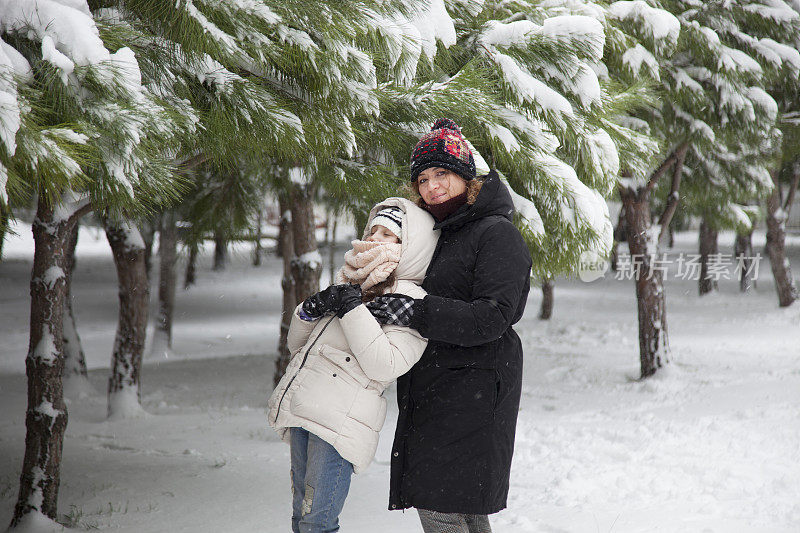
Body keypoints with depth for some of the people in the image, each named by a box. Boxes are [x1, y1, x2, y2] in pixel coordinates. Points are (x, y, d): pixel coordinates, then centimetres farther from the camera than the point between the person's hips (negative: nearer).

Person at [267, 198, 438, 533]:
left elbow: (383, 366, -16)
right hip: (302, 410, 8)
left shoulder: (411, 302, -2)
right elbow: (296, 343, 23)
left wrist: (352, 309, -15)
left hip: (341, 420, -8)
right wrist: (311, 310, 2)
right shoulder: (348, 284, 20)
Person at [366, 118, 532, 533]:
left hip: (471, 390, -9)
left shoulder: (497, 234, -10)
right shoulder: (442, 234, 18)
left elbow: (492, 317, -20)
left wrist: (416, 313, -24)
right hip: (433, 390, 9)